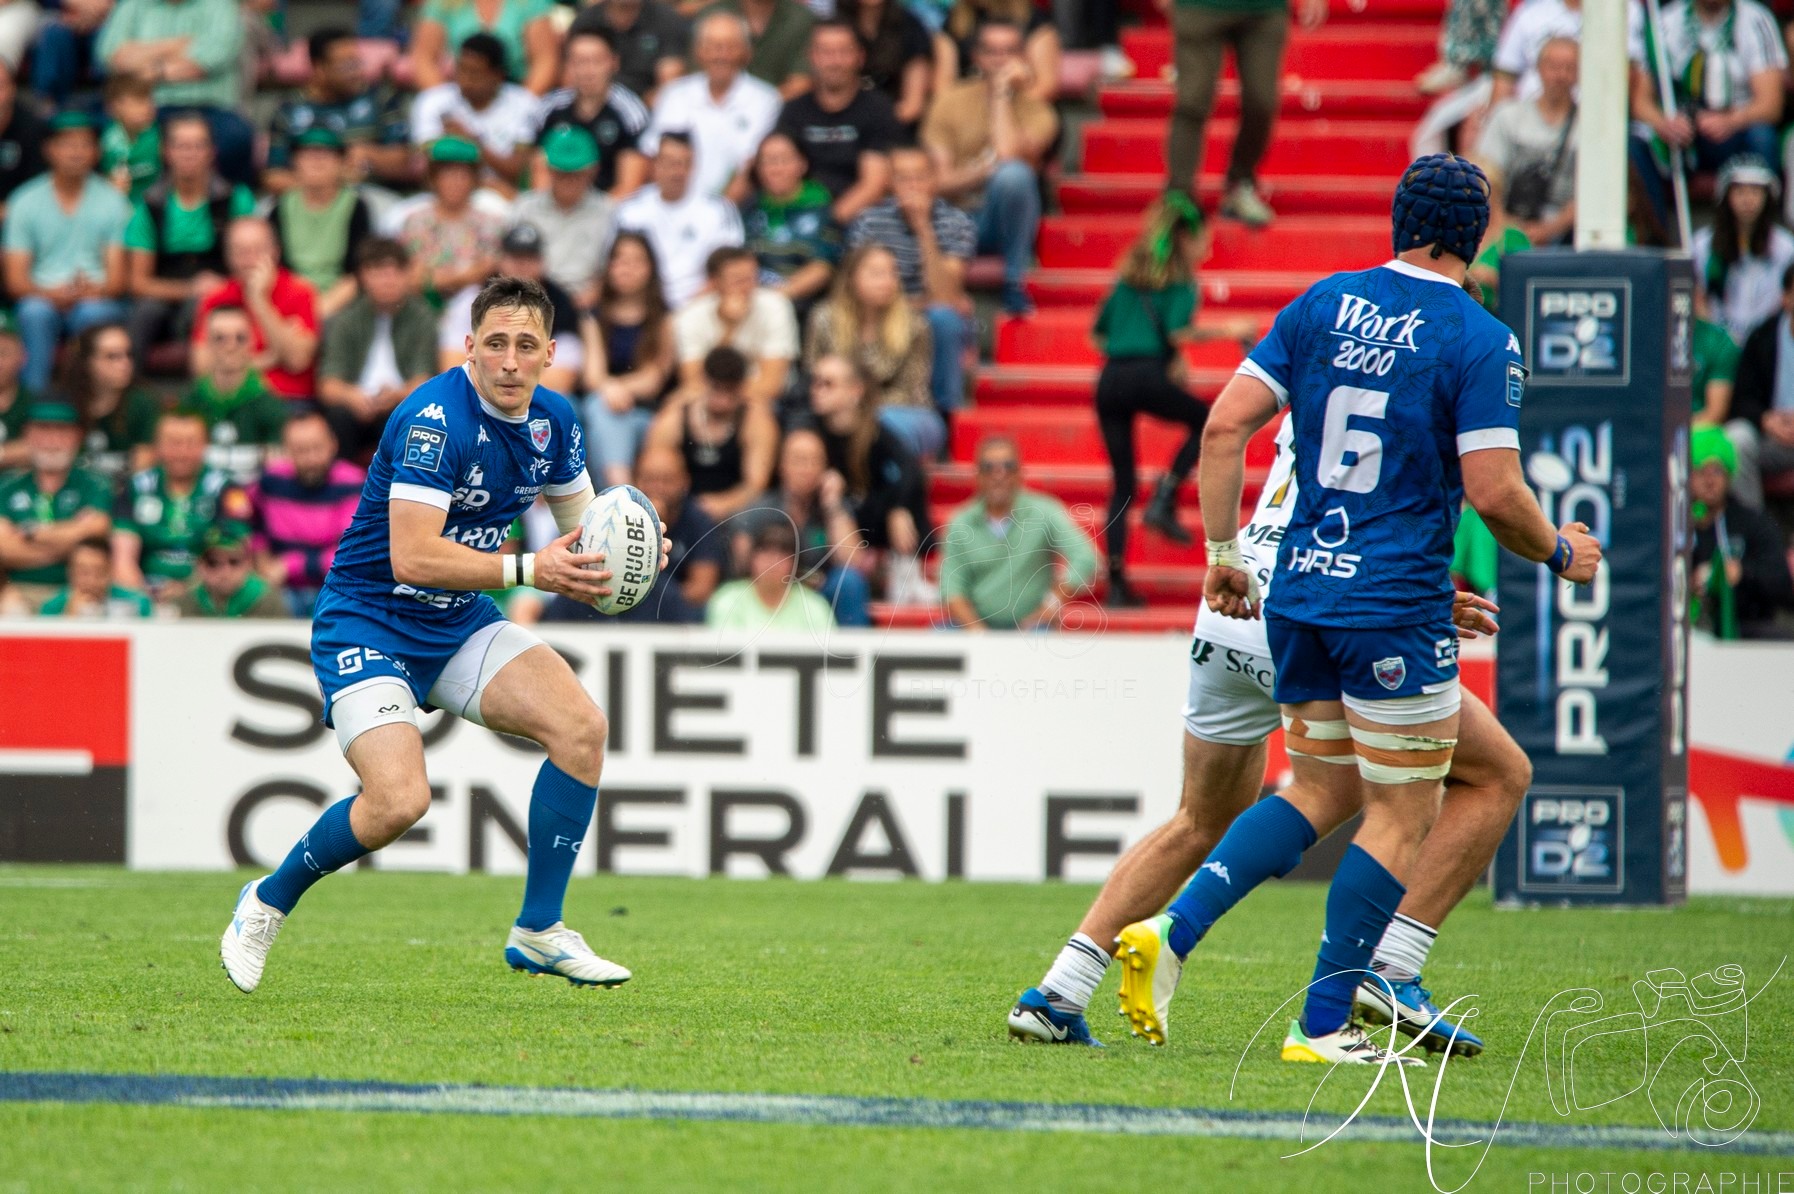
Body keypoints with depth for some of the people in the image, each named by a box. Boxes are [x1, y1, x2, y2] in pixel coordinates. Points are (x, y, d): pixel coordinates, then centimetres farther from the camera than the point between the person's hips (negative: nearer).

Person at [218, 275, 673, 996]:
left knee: (580, 725, -13)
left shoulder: (553, 421, 1)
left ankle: (538, 932, -1)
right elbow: (411, 557, -30)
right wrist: (528, 570, -33)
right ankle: (268, 902, 5)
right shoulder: (436, 418, -24)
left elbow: (580, 523, 16)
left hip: (458, 626, 7)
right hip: (367, 623, -7)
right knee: (399, 800, -24)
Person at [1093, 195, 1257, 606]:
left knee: (1122, 482, 9)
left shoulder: (1129, 276, 21)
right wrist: (1227, 331, 0)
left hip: (1109, 379, 6)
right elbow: (1178, 333, -13)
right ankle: (1164, 501, 1)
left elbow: (1100, 334, 22)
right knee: (1206, 422, 20)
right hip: (1147, 377, -6)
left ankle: (1116, 578, 0)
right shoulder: (1180, 280, 1)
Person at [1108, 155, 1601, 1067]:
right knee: (1401, 817, 5)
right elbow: (1494, 494, -14)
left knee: (1320, 792, 18)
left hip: (1299, 593, 6)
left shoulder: (1321, 304, 6)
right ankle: (1323, 1026, 2)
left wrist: (1224, 551, 10)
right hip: (1398, 607, -6)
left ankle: (1170, 931, 1)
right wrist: (1560, 554, 5)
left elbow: (1226, 424, 3)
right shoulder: (1481, 343, -9)